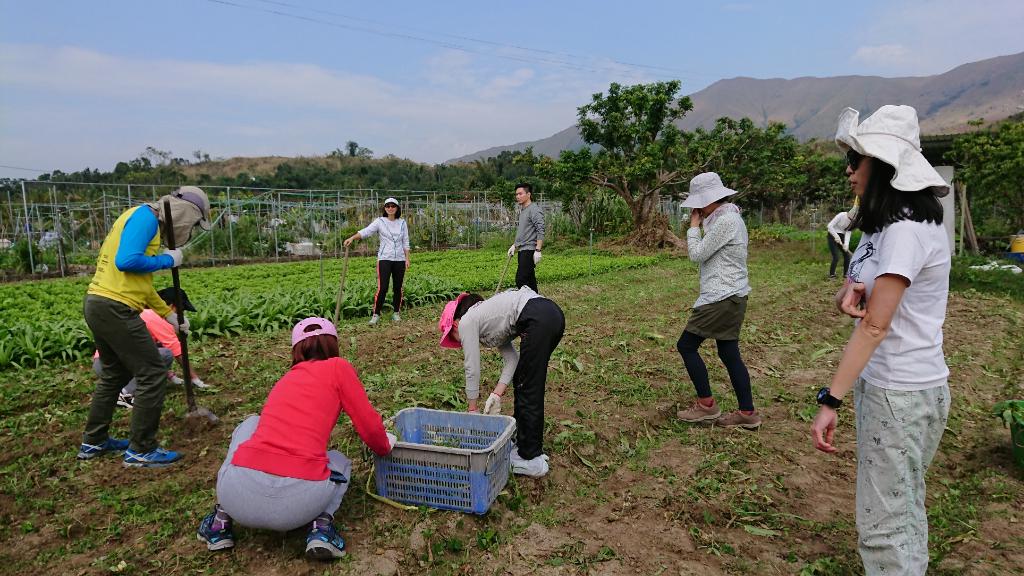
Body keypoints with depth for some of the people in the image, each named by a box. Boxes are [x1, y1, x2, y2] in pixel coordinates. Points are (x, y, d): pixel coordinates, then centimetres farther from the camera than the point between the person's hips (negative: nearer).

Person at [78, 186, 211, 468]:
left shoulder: (149, 222, 18)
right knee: (153, 375, -3)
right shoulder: (145, 216, -10)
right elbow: (127, 262, -25)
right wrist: (167, 260, -10)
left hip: (99, 305, 10)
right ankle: (141, 450, 6)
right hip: (115, 308, -10)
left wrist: (169, 314, 19)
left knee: (114, 374, 24)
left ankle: (93, 442, 36)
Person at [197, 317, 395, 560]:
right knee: (339, 461, 31)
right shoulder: (338, 367, 9)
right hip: (297, 501, -3)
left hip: (237, 493, 4)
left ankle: (222, 517, 24)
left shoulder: (286, 379, 25)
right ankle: (321, 525, 3)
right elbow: (369, 427, 7)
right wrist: (385, 447, 30)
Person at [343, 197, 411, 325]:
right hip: (385, 258, -3)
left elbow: (405, 242, 11)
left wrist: (407, 259, 5)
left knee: (398, 287, 8)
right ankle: (376, 314, -1)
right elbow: (366, 231, -13)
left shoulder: (402, 222, 9)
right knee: (382, 288, -10)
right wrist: (352, 237, -29)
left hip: (399, 259, 3)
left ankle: (396, 313, 21)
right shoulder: (380, 222, 0)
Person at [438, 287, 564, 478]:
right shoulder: (485, 319, 29)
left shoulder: (466, 323, 8)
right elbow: (511, 358, 20)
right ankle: (521, 439, 33)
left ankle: (531, 459, 10)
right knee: (521, 382, 21)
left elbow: (472, 369, 9)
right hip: (554, 313, 9)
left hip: (538, 319, -9)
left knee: (528, 392, 1)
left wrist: (472, 408, 20)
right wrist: (497, 394, 14)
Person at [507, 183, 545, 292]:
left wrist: (538, 250, -22)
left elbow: (540, 231, -18)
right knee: (530, 280, 11)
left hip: (529, 250, -10)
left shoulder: (534, 210, -11)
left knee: (521, 280, -15)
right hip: (522, 250, 10)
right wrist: (514, 245, 24)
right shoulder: (522, 210, 19)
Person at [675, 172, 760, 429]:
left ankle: (707, 405, 7)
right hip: (730, 297, 11)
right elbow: (707, 254, 17)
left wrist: (694, 225, -5)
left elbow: (697, 255, -13)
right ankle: (747, 413, 17)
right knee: (728, 352, 13)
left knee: (686, 345, -2)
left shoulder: (725, 221, -18)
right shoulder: (728, 218, 16)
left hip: (722, 299, -11)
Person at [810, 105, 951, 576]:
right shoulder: (885, 224, 10)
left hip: (902, 393, -9)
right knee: (904, 508, 19)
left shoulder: (907, 230, -19)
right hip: (881, 383, 9)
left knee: (883, 524, -1)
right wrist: (847, 295, -18)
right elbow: (852, 299, 7)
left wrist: (830, 401, -26)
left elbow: (874, 325, -25)